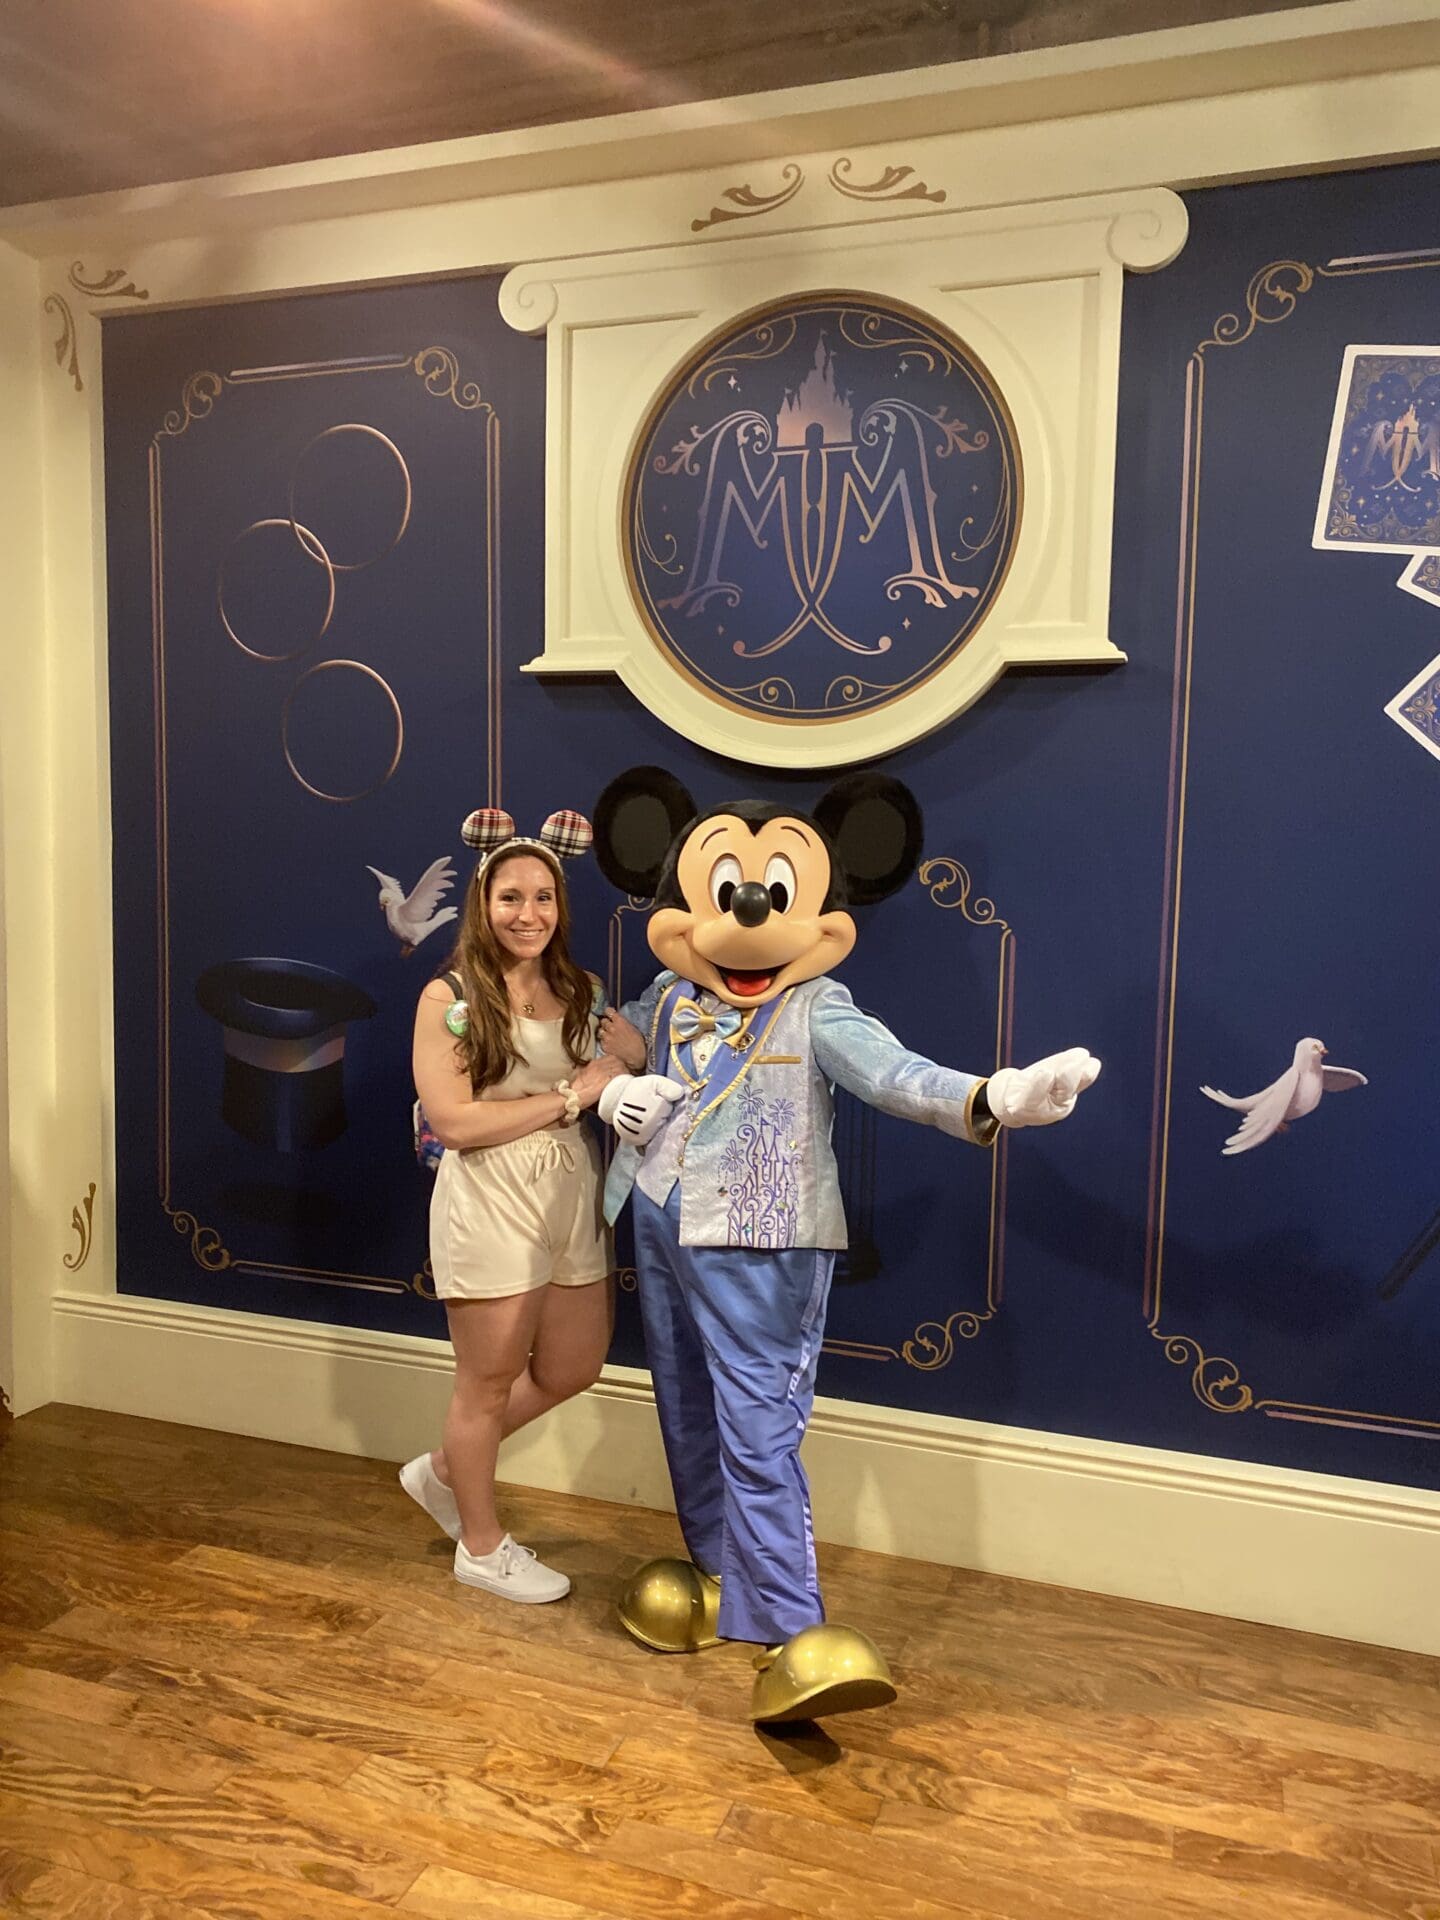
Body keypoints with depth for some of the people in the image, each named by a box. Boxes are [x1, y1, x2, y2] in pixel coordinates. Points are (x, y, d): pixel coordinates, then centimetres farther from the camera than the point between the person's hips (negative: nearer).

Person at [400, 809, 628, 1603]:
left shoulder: (582, 992, 4)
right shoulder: (449, 998, -10)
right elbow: (453, 1121, -18)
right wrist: (570, 1096, -17)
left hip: (574, 1200, 6)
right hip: (489, 1206, -6)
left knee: (571, 1370, 17)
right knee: (488, 1380, 10)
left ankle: (444, 1470, 40)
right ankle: (481, 1546, 34)